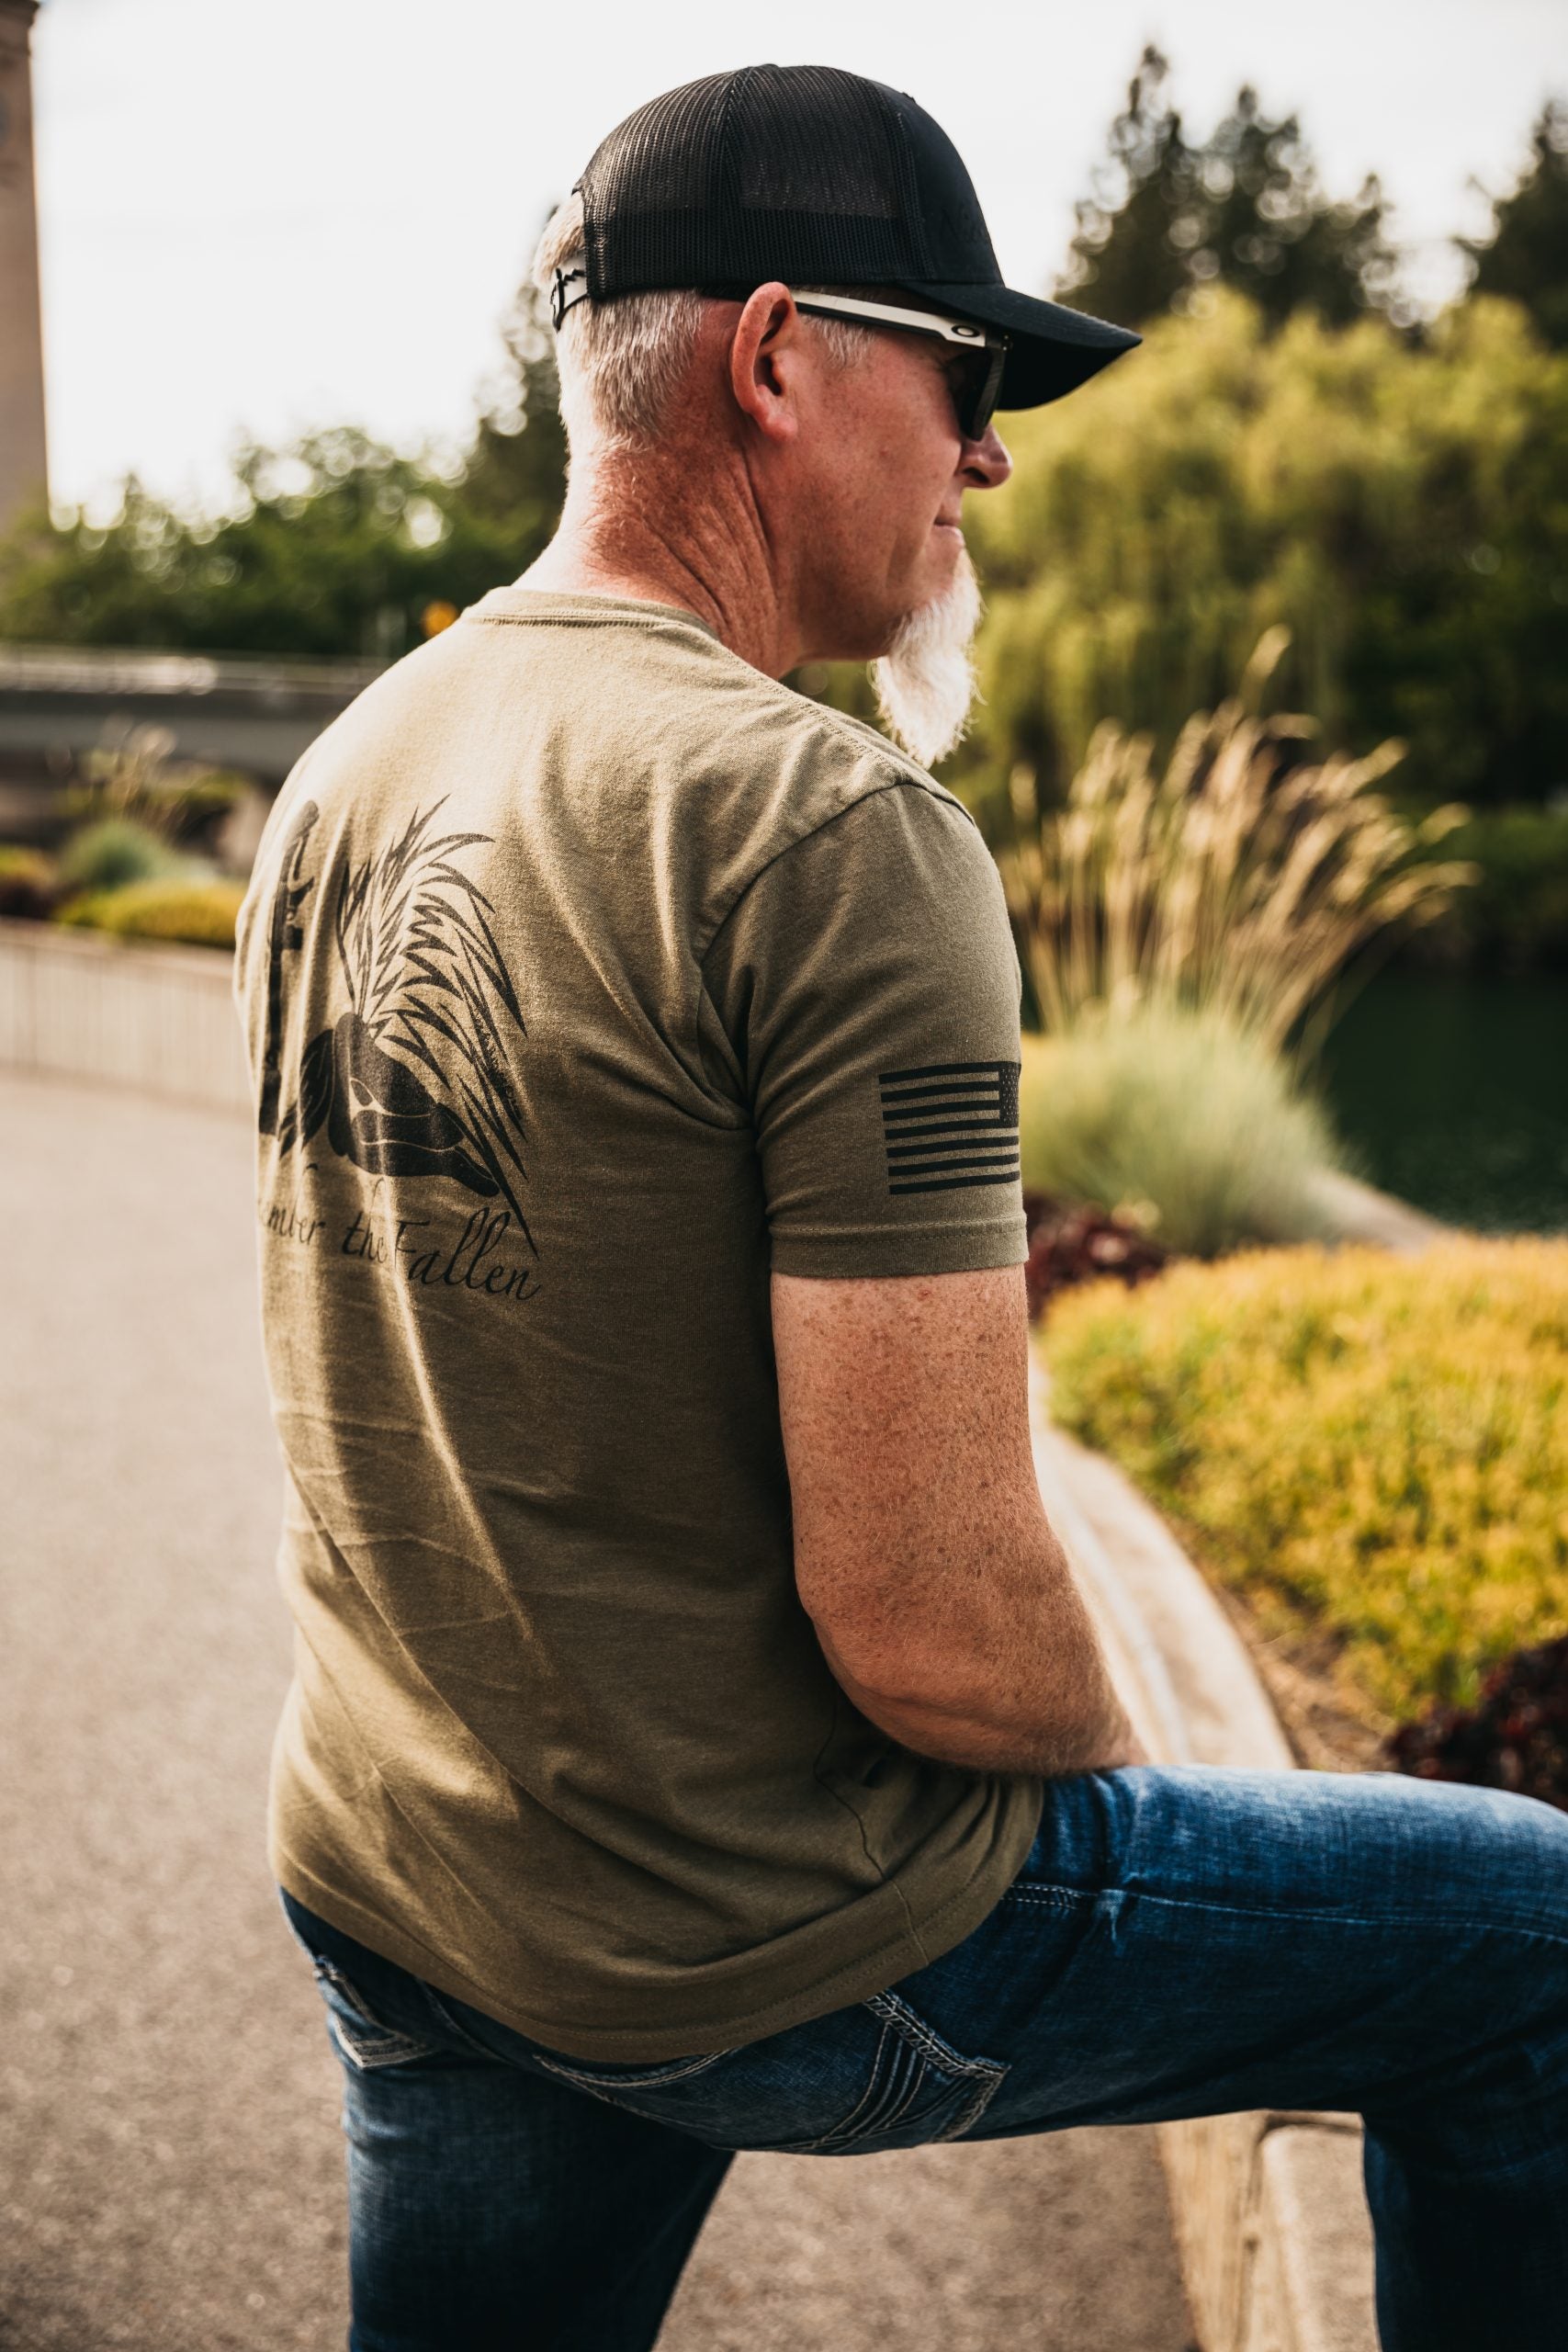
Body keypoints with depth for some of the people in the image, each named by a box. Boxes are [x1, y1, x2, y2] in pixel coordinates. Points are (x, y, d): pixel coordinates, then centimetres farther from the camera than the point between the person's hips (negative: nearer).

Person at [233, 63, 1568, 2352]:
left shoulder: (342, 775, 4)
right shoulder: (831, 832, -23)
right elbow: (933, 1627, -26)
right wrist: (1116, 1779, -4)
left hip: (394, 1902, 8)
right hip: (779, 1949, -7)